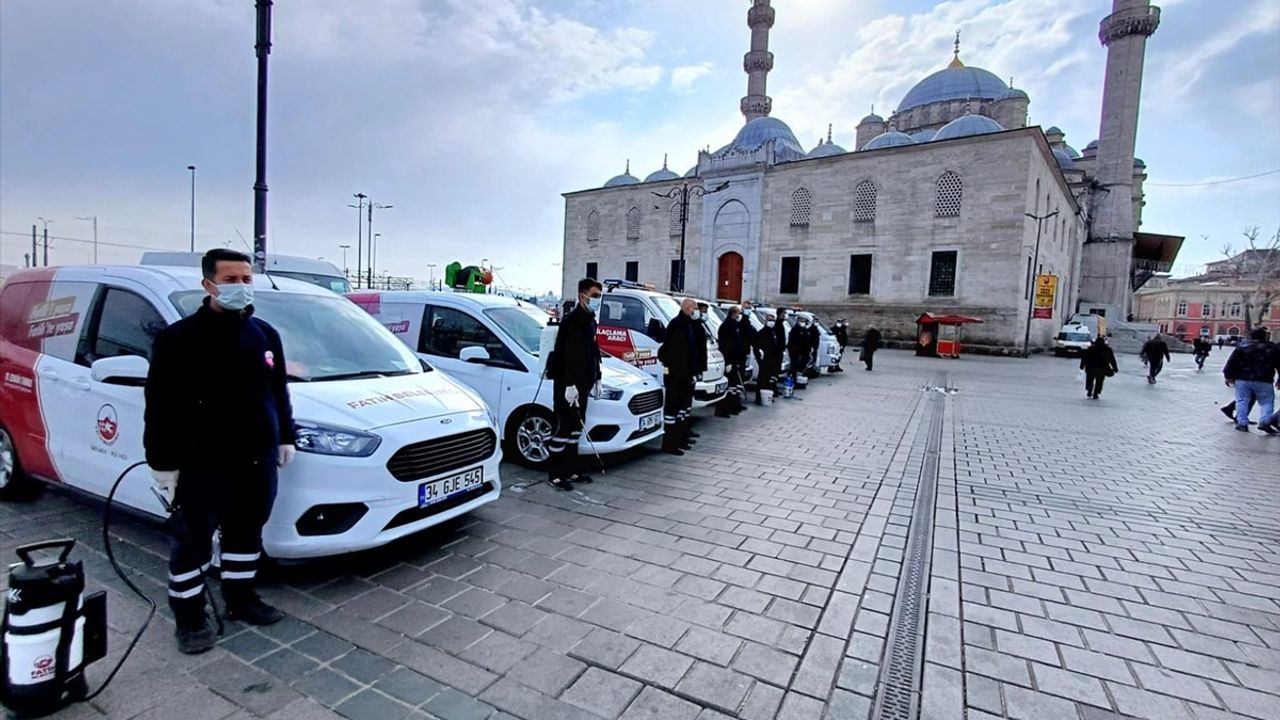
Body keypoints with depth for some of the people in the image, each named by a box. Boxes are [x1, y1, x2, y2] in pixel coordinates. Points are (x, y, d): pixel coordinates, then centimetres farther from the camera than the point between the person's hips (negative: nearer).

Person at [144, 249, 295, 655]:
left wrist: (286, 437, 14)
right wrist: (162, 462, -10)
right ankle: (189, 618, 27)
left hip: (257, 461, 5)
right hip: (201, 466, -5)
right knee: (192, 544, 9)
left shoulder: (265, 335, 7)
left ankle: (241, 600, 36)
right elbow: (160, 406, -9)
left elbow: (279, 392, 15)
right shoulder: (179, 338, -9)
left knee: (246, 535, 18)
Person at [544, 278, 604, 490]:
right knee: (564, 427, -4)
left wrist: (596, 377, 19)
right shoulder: (572, 319, -15)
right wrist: (570, 384, -27)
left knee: (576, 427, 14)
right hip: (568, 383, -10)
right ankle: (555, 474, 6)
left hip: (582, 382, 10)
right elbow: (567, 354, -22)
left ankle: (571, 471, 24)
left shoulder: (590, 320, 15)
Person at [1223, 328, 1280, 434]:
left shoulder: (1242, 346, 0)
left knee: (1242, 401, 5)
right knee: (1267, 402, 10)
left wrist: (1228, 376, 5)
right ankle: (1264, 422, -5)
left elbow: (1231, 362, -2)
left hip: (1243, 379, 0)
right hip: (1264, 381, 1)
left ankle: (1242, 423, 3)